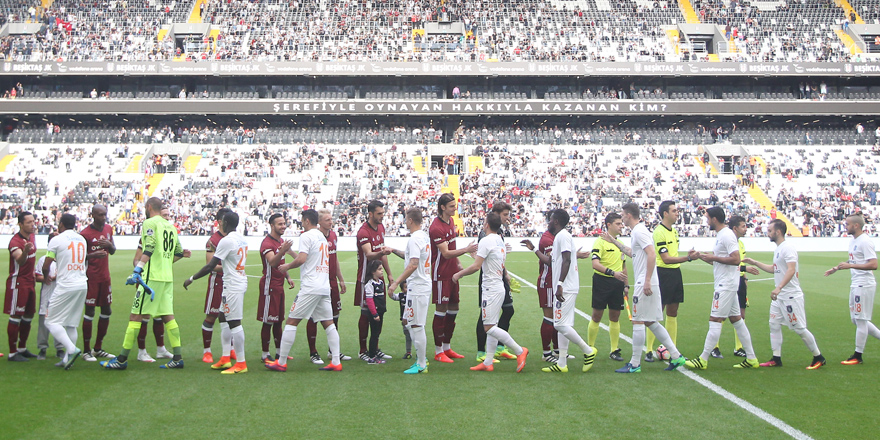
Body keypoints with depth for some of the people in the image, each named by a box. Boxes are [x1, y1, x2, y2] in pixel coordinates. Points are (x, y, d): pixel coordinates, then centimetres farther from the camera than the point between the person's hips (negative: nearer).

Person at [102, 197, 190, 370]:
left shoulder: (149, 223, -5)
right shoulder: (171, 226, 16)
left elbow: (149, 250, -20)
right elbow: (178, 252, 21)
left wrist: (137, 270, -28)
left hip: (152, 276, -7)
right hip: (168, 277, 7)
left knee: (136, 316, -4)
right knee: (168, 316, 10)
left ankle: (122, 359, -1)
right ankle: (177, 357, 9)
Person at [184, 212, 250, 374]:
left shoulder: (226, 241, -16)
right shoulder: (241, 239, 11)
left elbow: (210, 266, -16)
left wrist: (192, 278, -7)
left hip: (233, 286, -10)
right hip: (240, 281, 10)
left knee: (234, 322, -7)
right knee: (224, 318, 17)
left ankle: (241, 364, -4)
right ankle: (225, 358, 21)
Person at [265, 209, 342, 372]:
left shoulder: (306, 236, -7)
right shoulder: (322, 237, 19)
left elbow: (301, 259, -18)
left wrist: (287, 266, -1)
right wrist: (289, 250, 31)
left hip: (310, 288, -8)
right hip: (325, 287, 8)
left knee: (291, 321, -2)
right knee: (328, 323, 10)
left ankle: (281, 362, 1)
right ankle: (336, 362, 6)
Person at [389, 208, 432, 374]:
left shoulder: (414, 239, -17)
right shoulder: (425, 236, 14)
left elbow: (413, 265, -27)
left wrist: (396, 283, -28)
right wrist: (395, 251, 39)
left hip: (417, 287, -10)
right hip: (424, 285, 10)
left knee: (416, 326, -4)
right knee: (407, 321, 18)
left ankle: (421, 365, 2)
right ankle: (422, 357, 22)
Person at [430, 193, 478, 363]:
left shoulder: (451, 221, 10)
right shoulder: (436, 228, -19)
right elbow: (445, 253, -24)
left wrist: (458, 264, 17)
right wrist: (466, 250, -32)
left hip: (452, 272, 9)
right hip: (441, 274, -9)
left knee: (453, 309, 12)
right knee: (441, 310, -4)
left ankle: (447, 347, 23)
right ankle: (438, 351, 5)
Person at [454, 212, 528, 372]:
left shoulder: (486, 241, -14)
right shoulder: (501, 241, 14)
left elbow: (476, 266, -20)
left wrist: (459, 274, -7)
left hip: (491, 289, -10)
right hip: (499, 287, 10)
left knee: (489, 327, -8)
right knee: (491, 326, 11)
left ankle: (520, 351, -8)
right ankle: (488, 362, 13)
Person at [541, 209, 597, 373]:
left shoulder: (563, 236, -11)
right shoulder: (558, 237, 20)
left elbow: (567, 260, -21)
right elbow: (551, 262, 30)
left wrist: (560, 284, -28)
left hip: (566, 288, -11)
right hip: (563, 289, 11)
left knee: (561, 324, -12)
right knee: (561, 324, 9)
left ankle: (588, 351, -2)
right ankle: (562, 363, 11)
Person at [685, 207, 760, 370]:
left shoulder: (727, 235, -16)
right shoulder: (720, 235, 15)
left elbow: (735, 259, -24)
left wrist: (713, 258, -18)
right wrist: (703, 256, 13)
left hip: (726, 285, -11)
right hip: (725, 284, 11)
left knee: (715, 320, -7)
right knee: (736, 319, 11)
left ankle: (703, 360, -4)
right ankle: (751, 358, 15)